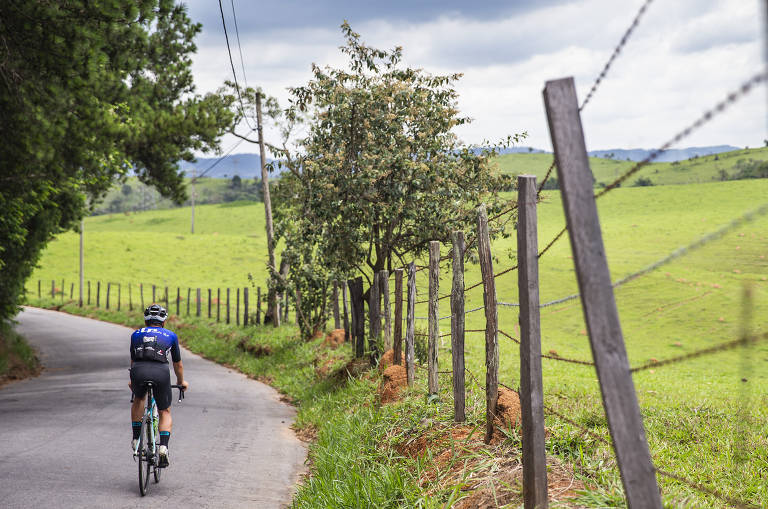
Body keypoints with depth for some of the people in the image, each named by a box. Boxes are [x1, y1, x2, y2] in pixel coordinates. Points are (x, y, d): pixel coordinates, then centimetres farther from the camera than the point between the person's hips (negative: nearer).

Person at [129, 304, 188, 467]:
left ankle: (136, 438, 27)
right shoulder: (171, 336, 25)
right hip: (161, 373, -1)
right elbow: (178, 364, 35)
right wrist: (181, 381, 53)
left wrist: (133, 381, 57)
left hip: (139, 371, 1)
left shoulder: (136, 334, 28)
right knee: (165, 412, 18)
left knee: (138, 399, 33)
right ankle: (163, 446, -2)